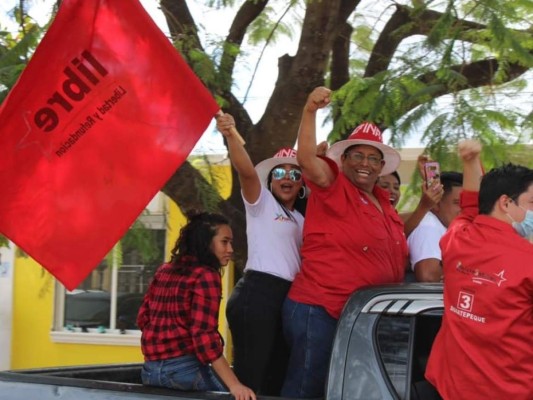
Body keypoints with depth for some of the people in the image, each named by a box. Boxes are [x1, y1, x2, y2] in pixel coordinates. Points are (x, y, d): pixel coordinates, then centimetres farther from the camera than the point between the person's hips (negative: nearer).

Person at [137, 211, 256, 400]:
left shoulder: (164, 271, 10)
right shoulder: (206, 275, -11)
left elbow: (143, 318, 16)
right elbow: (204, 336, -19)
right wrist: (234, 385, -22)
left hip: (150, 370, 8)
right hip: (184, 369, -8)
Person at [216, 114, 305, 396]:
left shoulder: (301, 218, 24)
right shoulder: (261, 202, 3)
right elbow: (246, 170, -16)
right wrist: (231, 136, -35)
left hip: (290, 296, 8)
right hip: (258, 293, -8)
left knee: (277, 377, 12)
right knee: (249, 376, -14)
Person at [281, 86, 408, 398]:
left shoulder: (383, 202, 16)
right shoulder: (333, 187, -6)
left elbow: (392, 246, 33)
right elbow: (307, 159, -27)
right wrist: (310, 111, -39)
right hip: (320, 310, -8)